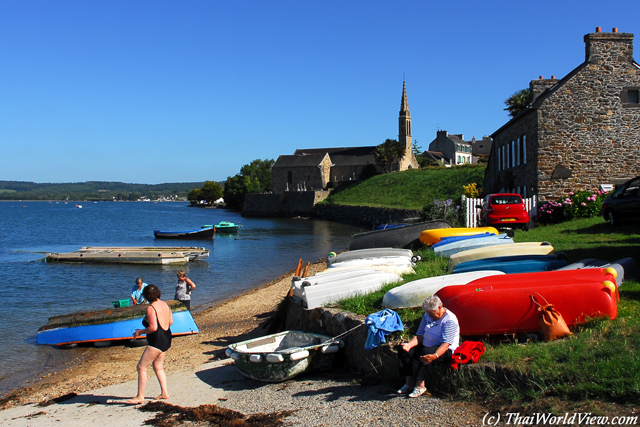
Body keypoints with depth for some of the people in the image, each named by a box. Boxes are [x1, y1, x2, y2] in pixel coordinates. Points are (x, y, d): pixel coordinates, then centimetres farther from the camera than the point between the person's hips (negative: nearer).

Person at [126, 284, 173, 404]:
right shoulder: (165, 304, 8)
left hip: (156, 342, -9)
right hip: (166, 340, 9)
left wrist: (140, 332, -9)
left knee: (141, 367, -1)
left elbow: (153, 328, -23)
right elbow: (171, 321, 15)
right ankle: (164, 393, 20)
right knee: (158, 367, 19)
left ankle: (140, 397, 2)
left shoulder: (151, 308, -17)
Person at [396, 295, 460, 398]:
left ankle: (420, 386, -31)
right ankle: (409, 382, -15)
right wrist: (409, 344, -16)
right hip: (426, 346, 8)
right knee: (403, 350, -12)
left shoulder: (450, 320, -16)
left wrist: (434, 356, -43)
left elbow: (446, 343, -26)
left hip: (445, 350, -8)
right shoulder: (427, 316, 9)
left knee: (425, 352, -37)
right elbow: (420, 335, 5)